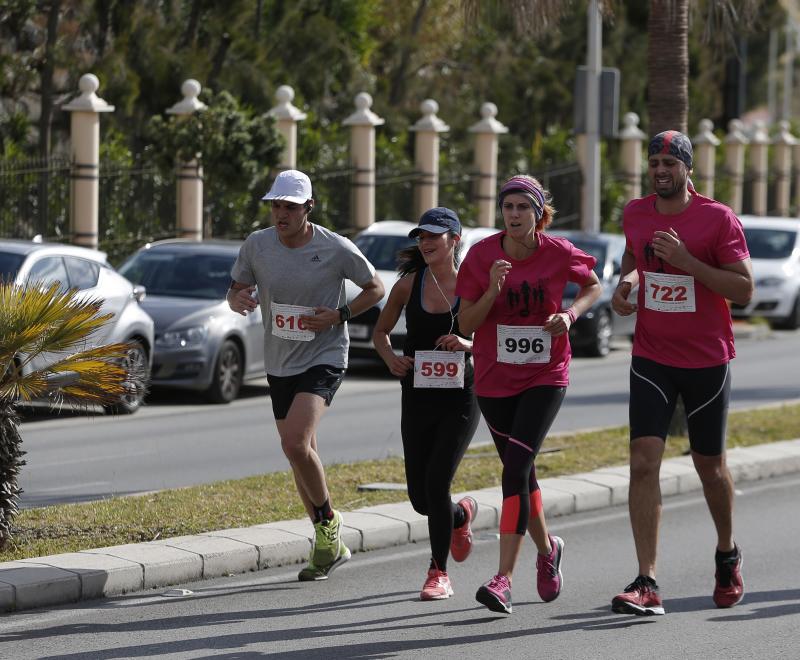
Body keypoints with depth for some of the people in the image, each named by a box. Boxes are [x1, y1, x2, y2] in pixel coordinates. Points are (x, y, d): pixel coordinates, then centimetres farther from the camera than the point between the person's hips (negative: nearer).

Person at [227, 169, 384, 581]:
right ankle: (330, 546, 26)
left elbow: (376, 288, 1)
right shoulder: (257, 245, -3)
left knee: (295, 443, -24)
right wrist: (240, 300, -16)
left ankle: (328, 520, -1)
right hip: (279, 362, 5)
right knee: (300, 453, 12)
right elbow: (235, 292, 9)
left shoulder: (336, 249, -13)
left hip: (324, 358, -5)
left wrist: (339, 315, -14)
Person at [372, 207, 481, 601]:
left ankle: (439, 573, -2)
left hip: (459, 398, -3)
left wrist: (467, 344, -19)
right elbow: (380, 332, 14)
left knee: (436, 483, -17)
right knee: (420, 498, 5)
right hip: (417, 398, 3)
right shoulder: (409, 284, 2)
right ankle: (462, 514, 41)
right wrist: (389, 358, -7)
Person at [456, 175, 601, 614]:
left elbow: (593, 285, 11)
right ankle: (547, 549, 42)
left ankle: (503, 579, -18)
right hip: (493, 379, 3)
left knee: (516, 466, -17)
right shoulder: (482, 255, -8)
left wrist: (570, 313, -8)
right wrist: (492, 290, -22)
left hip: (545, 378, -3)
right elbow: (466, 324, -5)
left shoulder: (559, 253, -10)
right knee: (519, 472, 13)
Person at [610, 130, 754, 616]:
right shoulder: (635, 215, 3)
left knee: (710, 465, 11)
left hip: (708, 361, -2)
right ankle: (647, 585, -17)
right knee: (644, 462, -13)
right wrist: (626, 282, 2)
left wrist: (687, 262, -25)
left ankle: (728, 554, 40)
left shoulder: (719, 219, -11)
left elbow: (744, 290, -15)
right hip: (652, 359, 2)